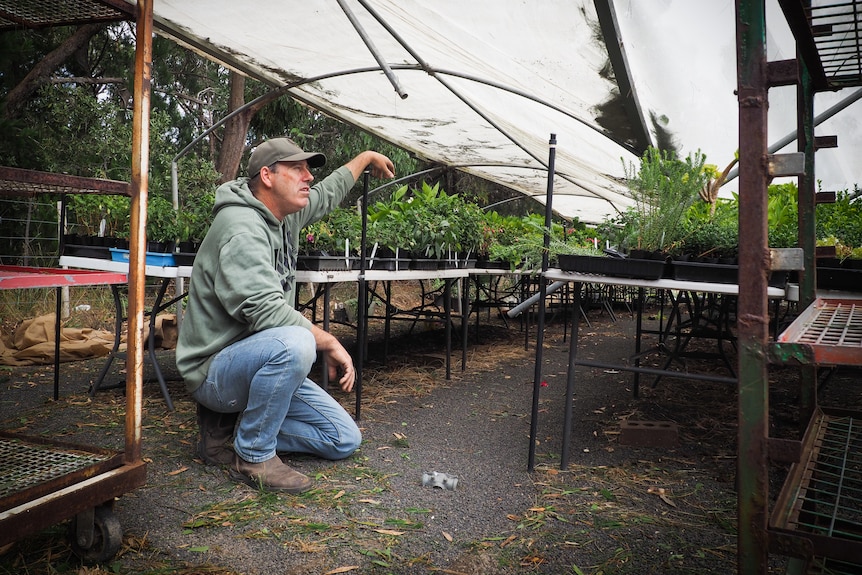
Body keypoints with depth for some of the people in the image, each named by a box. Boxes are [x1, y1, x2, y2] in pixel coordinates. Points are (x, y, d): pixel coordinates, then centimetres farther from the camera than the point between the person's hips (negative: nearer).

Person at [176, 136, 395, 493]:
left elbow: (326, 195, 29)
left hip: (260, 361, 9)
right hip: (213, 369, -9)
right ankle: (253, 456, -18)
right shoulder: (242, 226, -21)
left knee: (345, 440, 4)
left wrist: (365, 158, 39)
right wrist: (330, 343, -24)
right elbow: (265, 310, -32)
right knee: (294, 343, -40)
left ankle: (229, 424, 10)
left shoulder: (285, 216, 7)